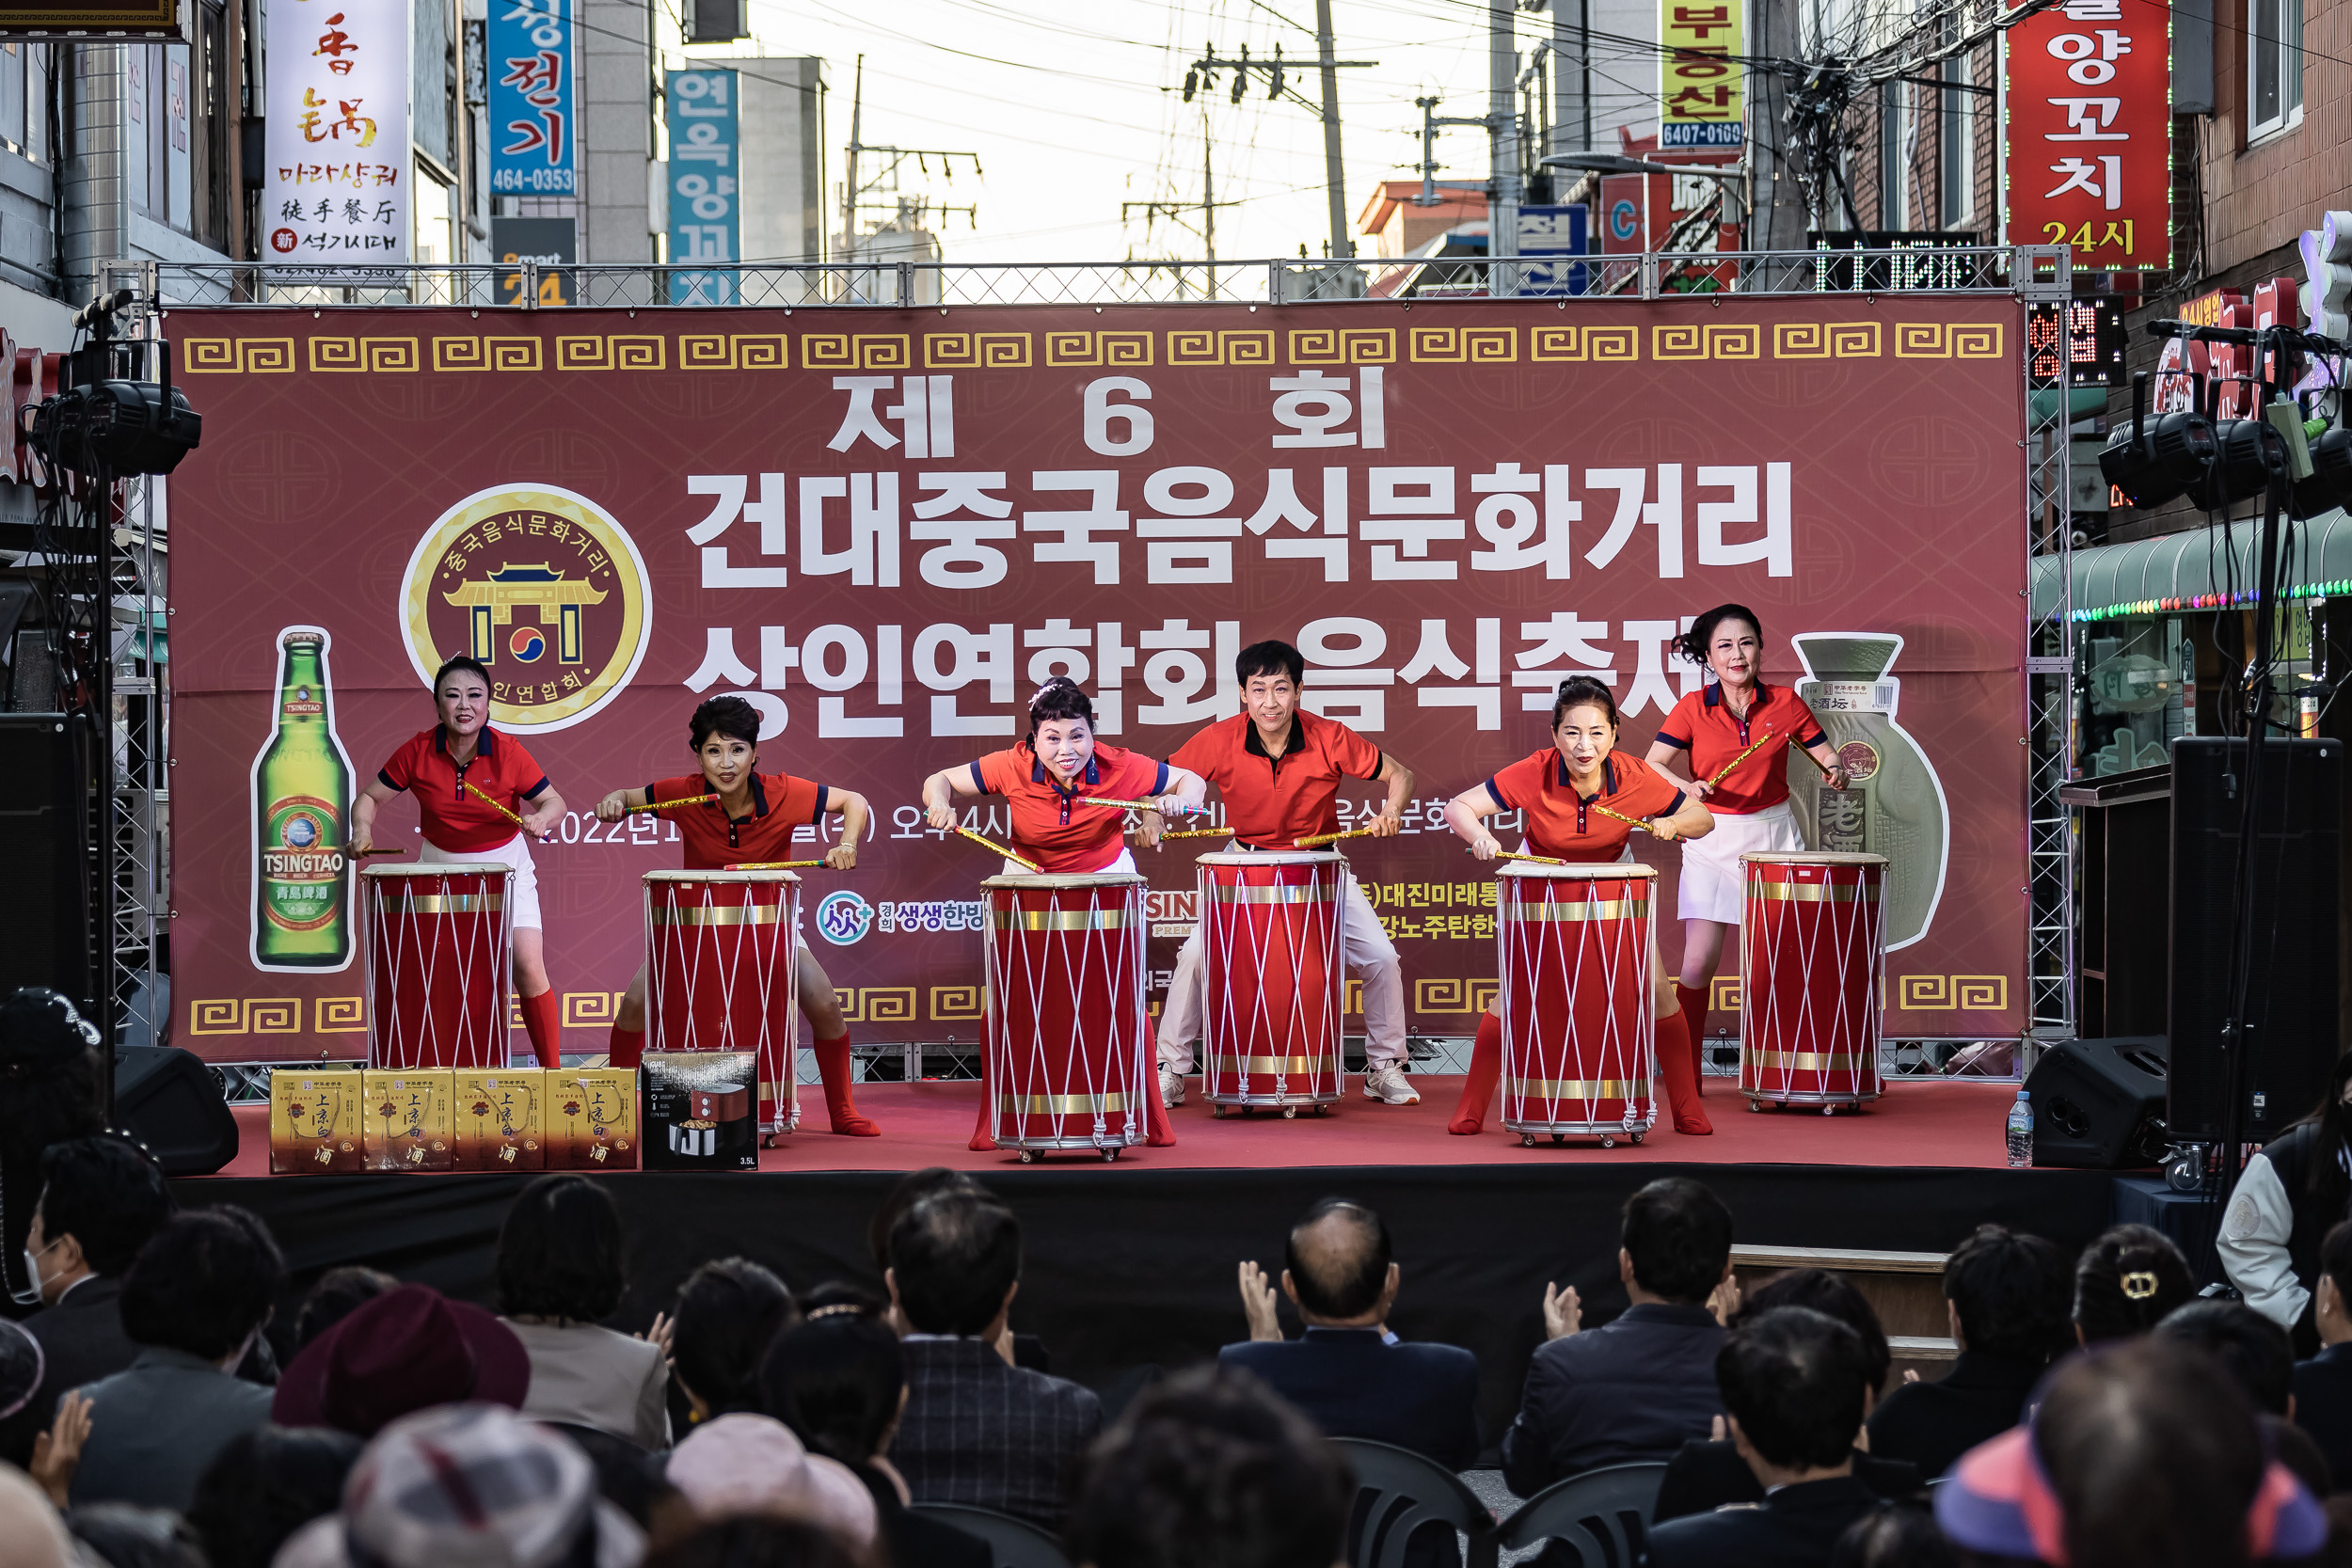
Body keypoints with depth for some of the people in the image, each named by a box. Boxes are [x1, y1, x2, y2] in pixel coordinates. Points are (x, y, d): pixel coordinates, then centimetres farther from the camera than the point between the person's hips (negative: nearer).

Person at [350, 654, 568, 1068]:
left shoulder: (508, 752, -15)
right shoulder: (418, 752, -12)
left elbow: (554, 802, -6)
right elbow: (370, 797, -3)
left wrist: (542, 818, -29)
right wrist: (363, 829, -23)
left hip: (504, 868, -1)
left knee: (528, 968, -13)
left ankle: (553, 1072, -1)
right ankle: (427, 1070, 13)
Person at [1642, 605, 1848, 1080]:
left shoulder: (1785, 703, 1)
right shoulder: (1693, 708, -2)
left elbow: (1827, 757, 6)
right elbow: (1651, 767, -6)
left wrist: (1835, 772, -18)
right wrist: (1685, 786, -26)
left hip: (1774, 835, 1)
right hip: (1711, 840, -1)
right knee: (1698, 962, -9)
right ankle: (1684, 1074, 2)